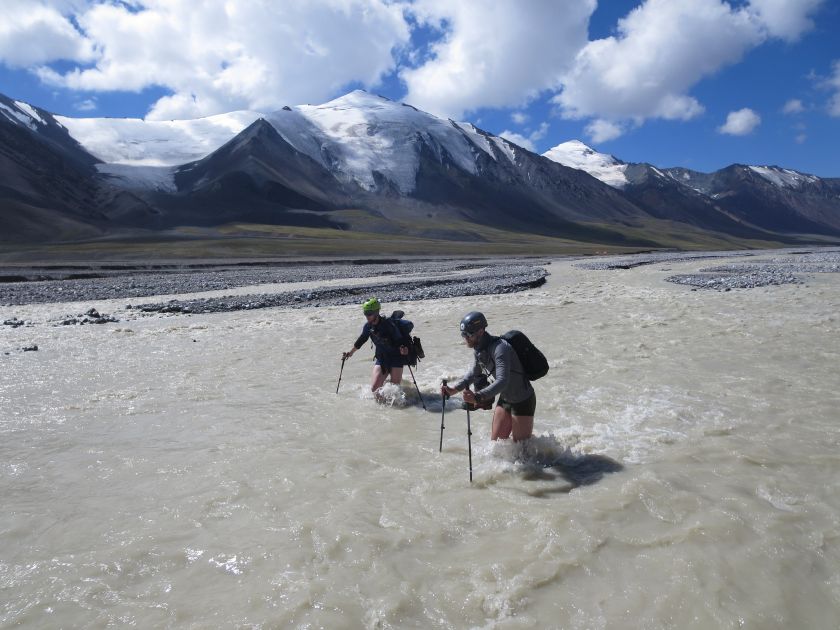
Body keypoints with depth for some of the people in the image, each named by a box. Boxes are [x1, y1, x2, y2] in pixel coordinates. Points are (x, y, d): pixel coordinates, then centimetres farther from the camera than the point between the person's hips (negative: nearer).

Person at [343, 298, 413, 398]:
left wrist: (404, 349, -46)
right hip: (381, 358, 5)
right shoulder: (368, 326, -4)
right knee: (374, 389, -4)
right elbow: (362, 339, 14)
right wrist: (351, 352, 24)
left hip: (396, 357, -5)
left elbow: (399, 340, -24)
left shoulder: (388, 324, -22)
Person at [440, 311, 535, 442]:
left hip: (523, 401, -8)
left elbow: (502, 381, -42)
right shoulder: (479, 349, -4)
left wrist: (477, 397, -53)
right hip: (504, 399, 8)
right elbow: (474, 373, 12)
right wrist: (453, 389, 0)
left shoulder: (500, 348, -31)